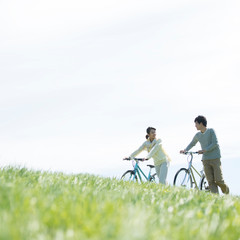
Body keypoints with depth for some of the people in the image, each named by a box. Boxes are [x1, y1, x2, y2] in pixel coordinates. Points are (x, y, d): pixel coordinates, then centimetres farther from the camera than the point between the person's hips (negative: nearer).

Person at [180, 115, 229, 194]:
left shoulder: (211, 131, -5)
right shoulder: (198, 135, 10)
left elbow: (215, 143, -13)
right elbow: (192, 144, 23)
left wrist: (204, 150, -20)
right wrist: (185, 150, 5)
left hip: (215, 158, -4)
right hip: (206, 160, 4)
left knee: (218, 180, -8)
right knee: (211, 181, -5)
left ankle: (226, 190, 21)